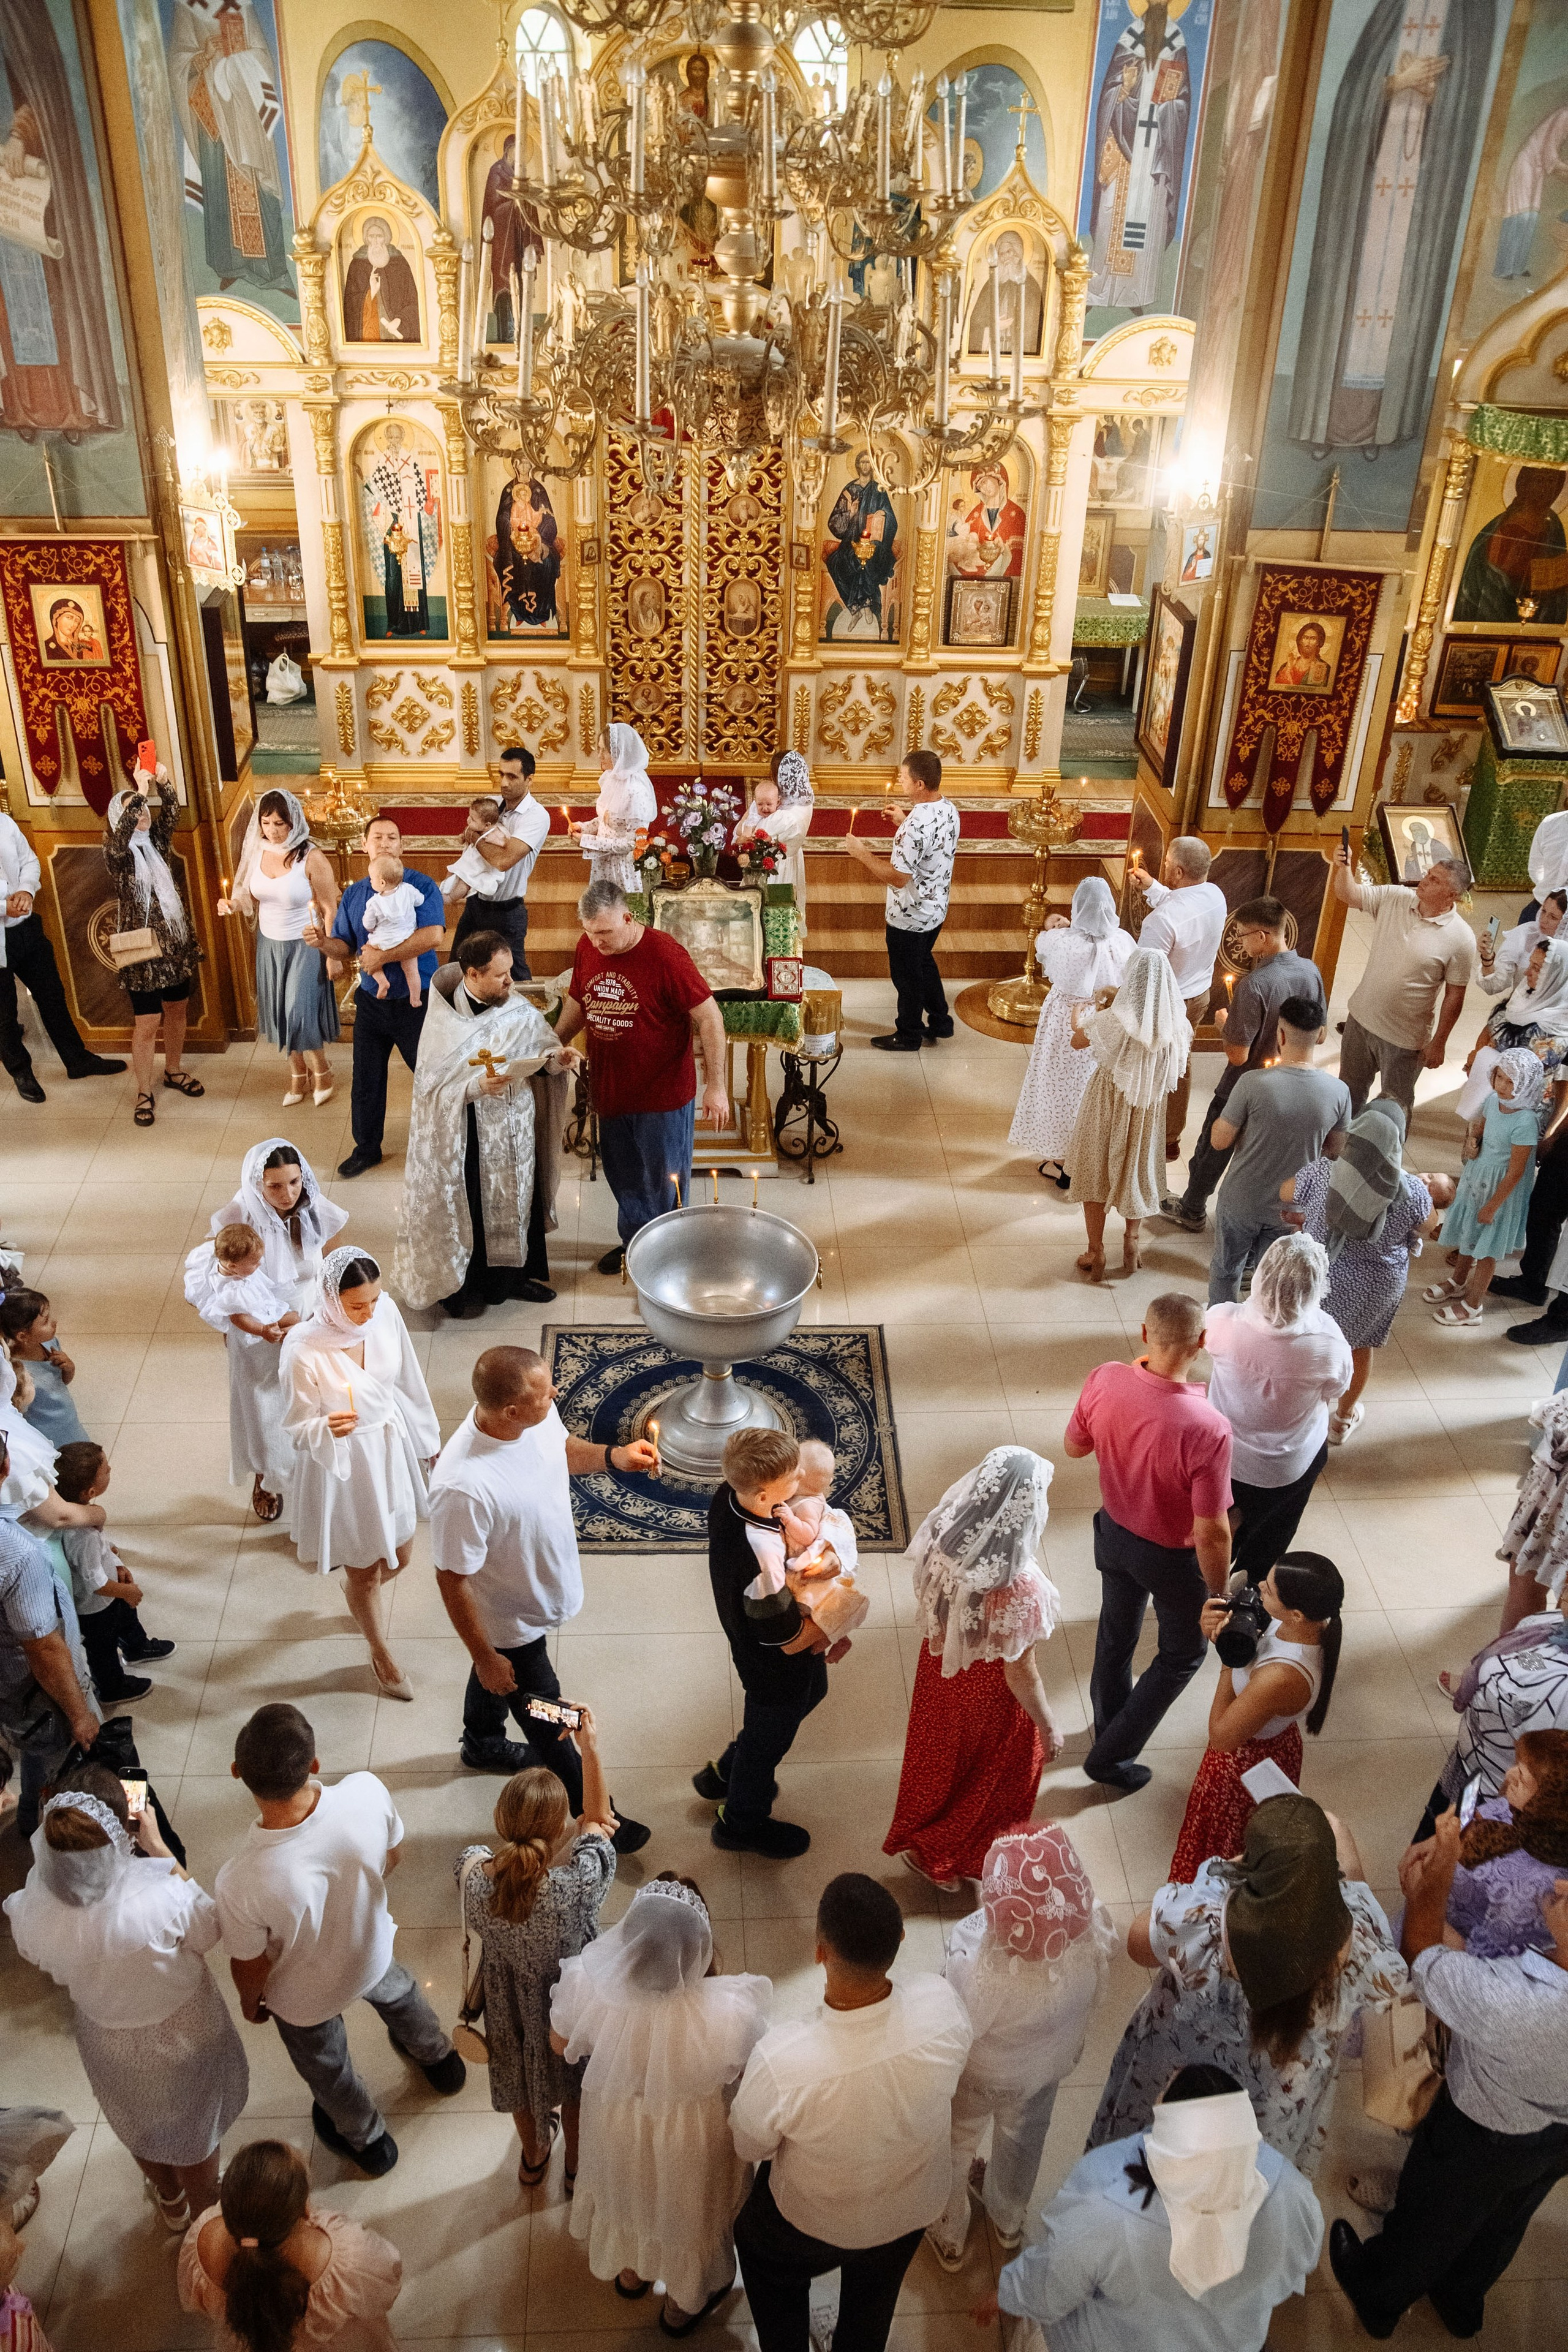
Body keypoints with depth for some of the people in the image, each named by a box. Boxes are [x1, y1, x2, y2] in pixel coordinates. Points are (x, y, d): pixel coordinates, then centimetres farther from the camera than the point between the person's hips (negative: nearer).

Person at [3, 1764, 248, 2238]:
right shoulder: (159, 1897, -43)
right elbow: (208, 1930, -19)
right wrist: (160, 1851, -19)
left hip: (106, 2039, 3)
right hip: (181, 2032, -3)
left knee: (140, 2127, 34)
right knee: (195, 2128, 28)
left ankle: (171, 2203, 61)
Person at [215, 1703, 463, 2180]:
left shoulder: (241, 1884, -44)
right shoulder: (367, 1793, -38)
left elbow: (251, 1967, -21)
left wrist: (250, 2002, 3)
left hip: (305, 1996, -2)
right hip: (372, 1950, 3)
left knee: (325, 2067, 32)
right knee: (394, 1989, 39)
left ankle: (367, 2140, 61)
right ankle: (439, 2058, 68)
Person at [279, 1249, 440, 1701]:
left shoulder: (386, 1312, -16)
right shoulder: (304, 1350, -30)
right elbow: (297, 1430, -18)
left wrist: (427, 1437, 12)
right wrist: (327, 1428, -41)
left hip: (392, 1448, 5)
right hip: (342, 1465, -5)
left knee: (399, 1555, 24)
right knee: (364, 1573, 16)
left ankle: (360, 1590, 60)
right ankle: (380, 1654, 46)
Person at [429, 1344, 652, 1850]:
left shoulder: (537, 1416, -23)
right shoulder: (463, 1488, -44)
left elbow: (561, 1448, 3)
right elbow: (453, 1580, -29)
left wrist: (612, 1456, -17)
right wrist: (485, 1657, -17)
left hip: (541, 1592, 7)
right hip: (507, 1621, -7)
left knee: (496, 1678, 35)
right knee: (548, 1725, 18)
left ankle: (482, 1745, 66)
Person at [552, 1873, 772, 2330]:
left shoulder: (589, 1986, -38)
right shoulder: (727, 2013, -43)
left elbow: (562, 2043, -13)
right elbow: (745, 2072, -18)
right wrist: (713, 1978, -12)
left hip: (617, 2132, 2)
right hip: (689, 2143, -2)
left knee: (628, 2193, 36)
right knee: (688, 2210, 32)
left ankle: (630, 2272, 66)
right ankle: (682, 2304, 61)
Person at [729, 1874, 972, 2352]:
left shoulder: (779, 2061, -44)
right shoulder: (942, 2005, -37)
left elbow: (748, 2145, -20)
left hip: (815, 2222, -2)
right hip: (915, 2207, 3)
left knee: (756, 2244, 33)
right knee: (874, 2297, 36)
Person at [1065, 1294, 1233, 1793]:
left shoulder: (1104, 1381, -24)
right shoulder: (1207, 1429, -37)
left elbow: (1073, 1448, -4)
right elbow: (1211, 1533, -27)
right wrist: (1220, 1596, -10)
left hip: (1114, 1531, 5)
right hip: (1173, 1557, -5)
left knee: (1116, 1634, 30)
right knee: (1183, 1654, 24)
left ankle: (1108, 1725, 54)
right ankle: (1111, 1755, 30)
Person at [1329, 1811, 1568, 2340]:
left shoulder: (1504, 2002, -49)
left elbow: (1418, 1955, -29)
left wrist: (1440, 1864, -18)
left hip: (1483, 2137, -4)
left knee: (1427, 2218, 28)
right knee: (1501, 2226, 34)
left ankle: (1378, 2298, 57)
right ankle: (1463, 2301, 63)